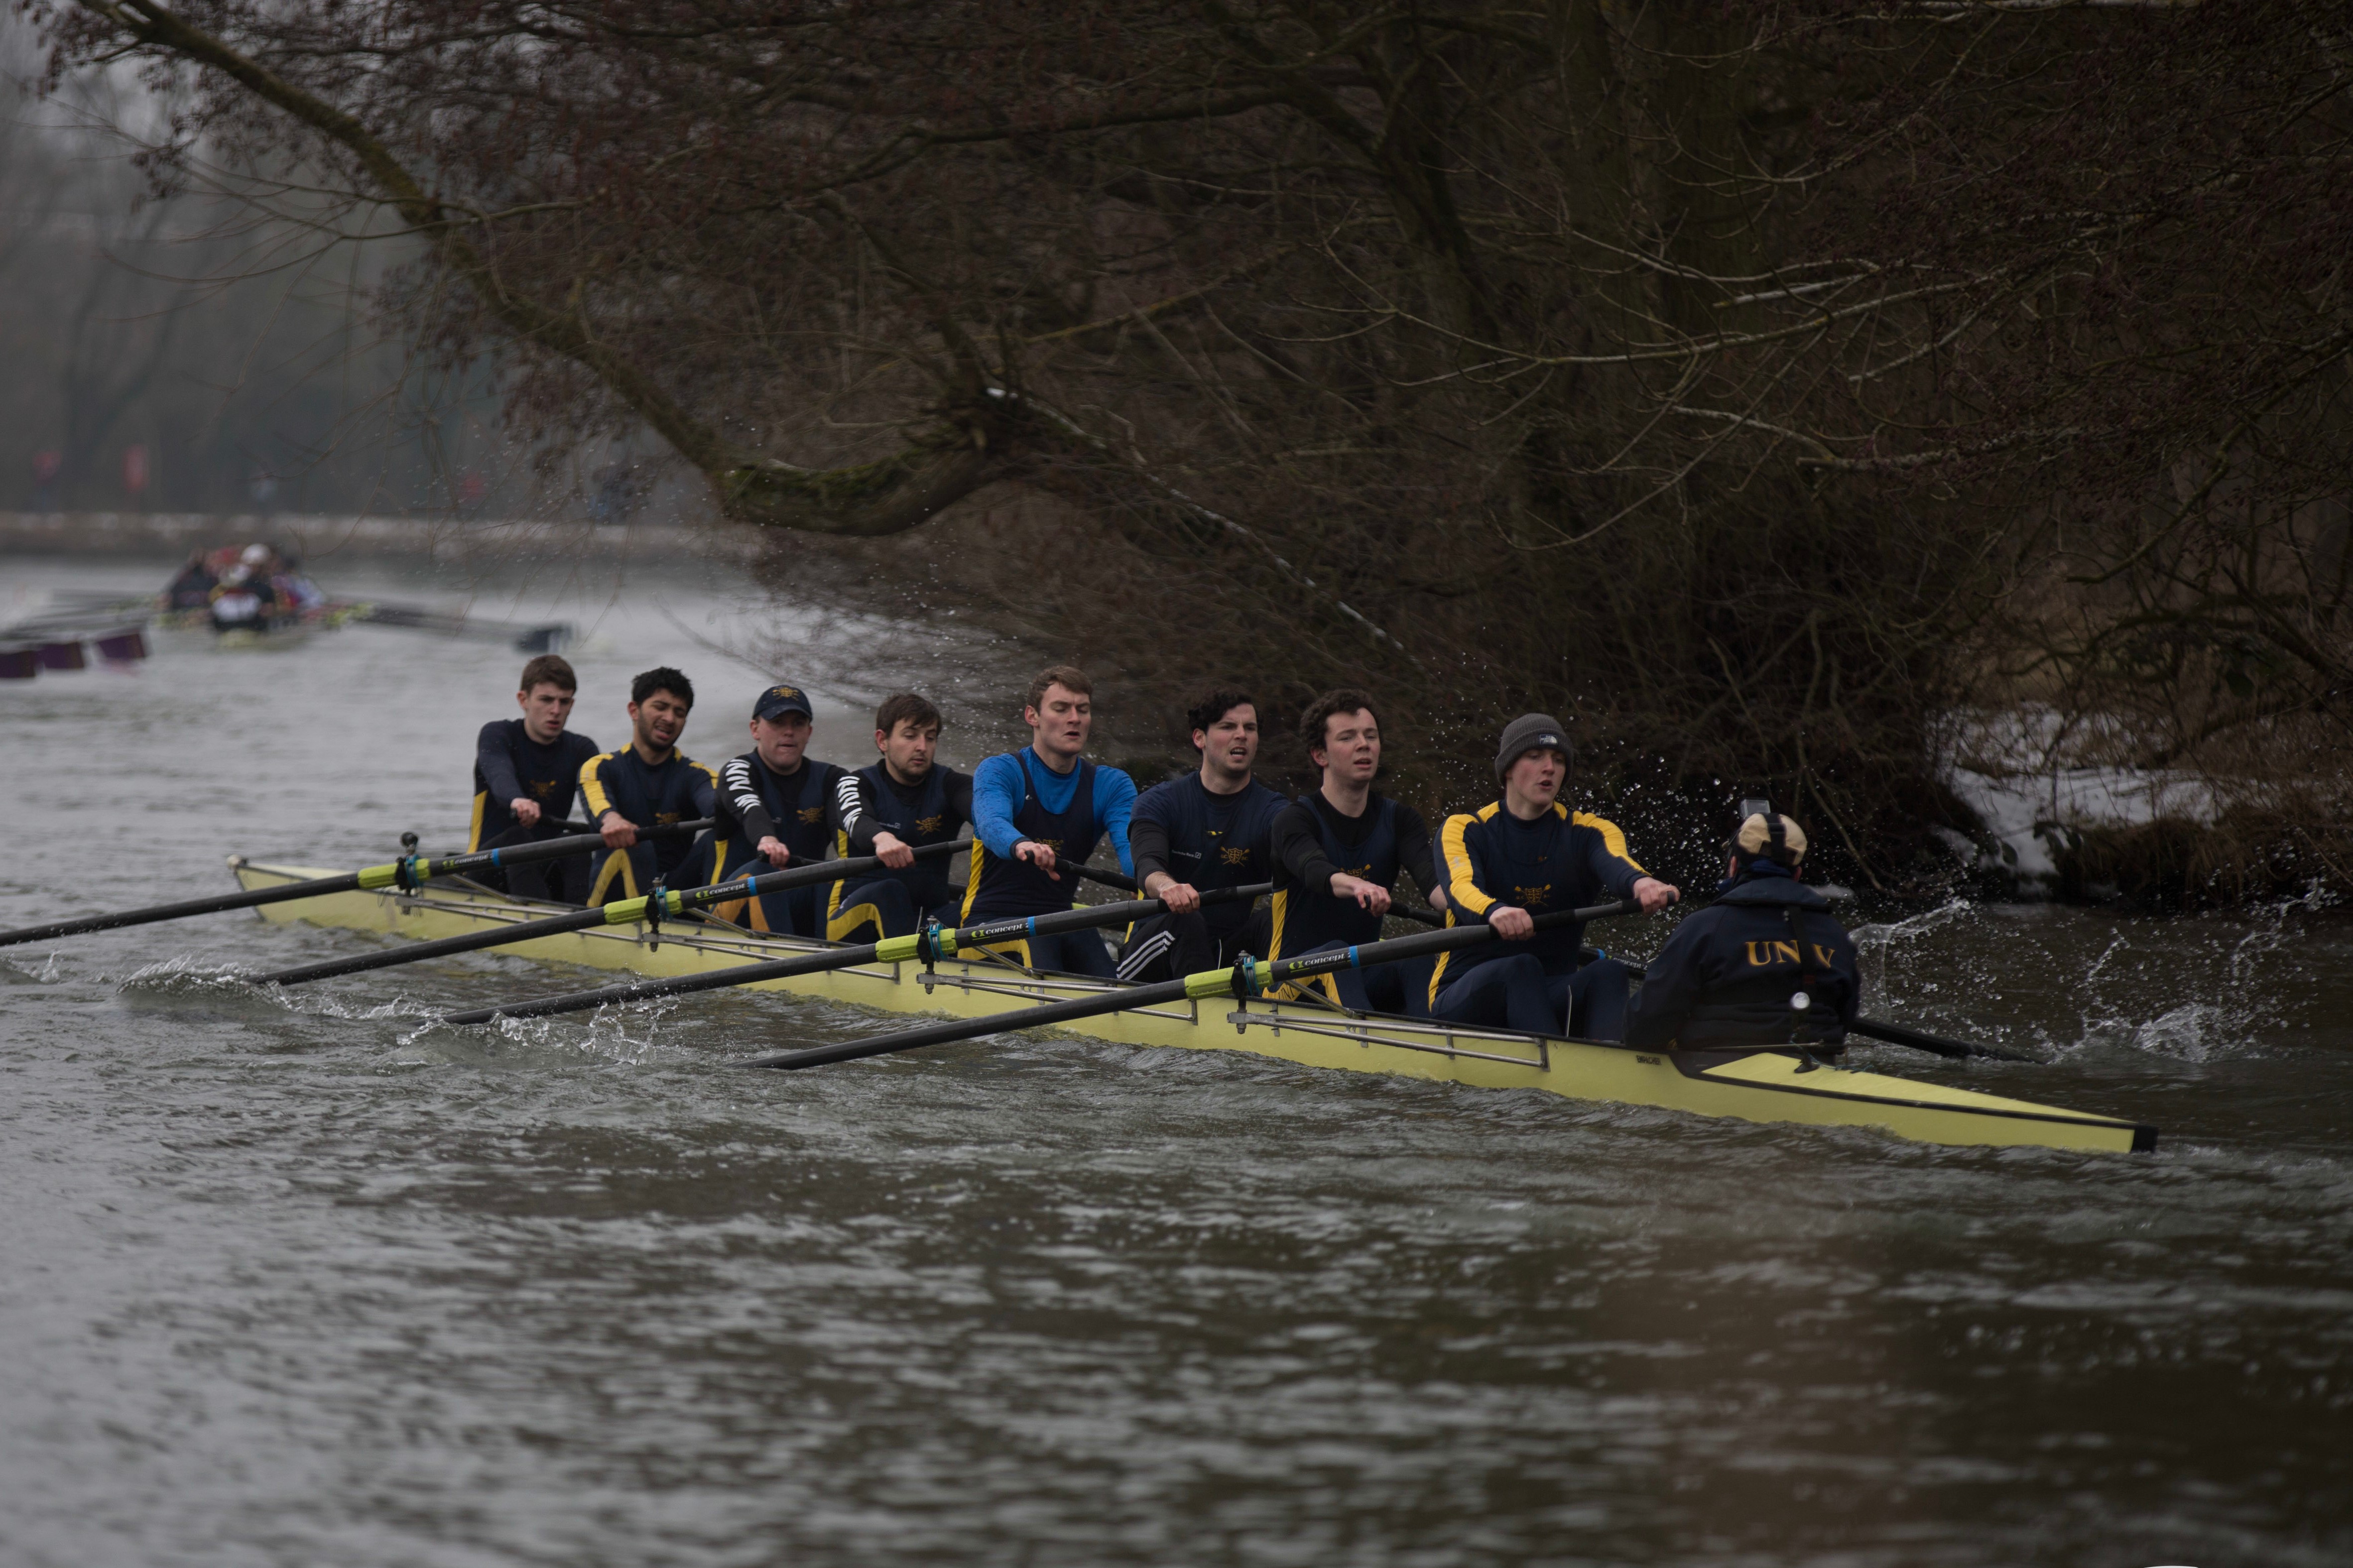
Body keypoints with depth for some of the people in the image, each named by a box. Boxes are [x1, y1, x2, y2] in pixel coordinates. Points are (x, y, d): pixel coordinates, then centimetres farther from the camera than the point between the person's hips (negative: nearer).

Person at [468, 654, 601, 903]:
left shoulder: (580, 749, 7)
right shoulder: (497, 735, -2)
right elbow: (499, 775, -27)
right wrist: (517, 800, -53)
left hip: (548, 870, 3)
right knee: (518, 838, -33)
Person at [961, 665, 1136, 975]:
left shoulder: (1111, 785, 9)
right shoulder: (1000, 772, -4)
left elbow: (1130, 844, -11)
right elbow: (992, 824, -27)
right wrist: (1021, 845, -53)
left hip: (1058, 923, 4)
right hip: (992, 922, -4)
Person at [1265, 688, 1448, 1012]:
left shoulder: (1399, 820, 7)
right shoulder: (1294, 819, -8)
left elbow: (1431, 879, -15)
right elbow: (1315, 870, -33)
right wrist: (1358, 886, -59)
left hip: (1365, 976, 5)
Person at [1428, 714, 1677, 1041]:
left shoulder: (1587, 832, 10)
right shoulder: (1463, 830, 2)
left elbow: (1614, 865, -16)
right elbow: (1462, 889, -21)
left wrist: (1640, 883, -43)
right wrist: (1494, 911, -48)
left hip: (1551, 998, 2)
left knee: (1609, 973, -28)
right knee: (1521, 968, -34)